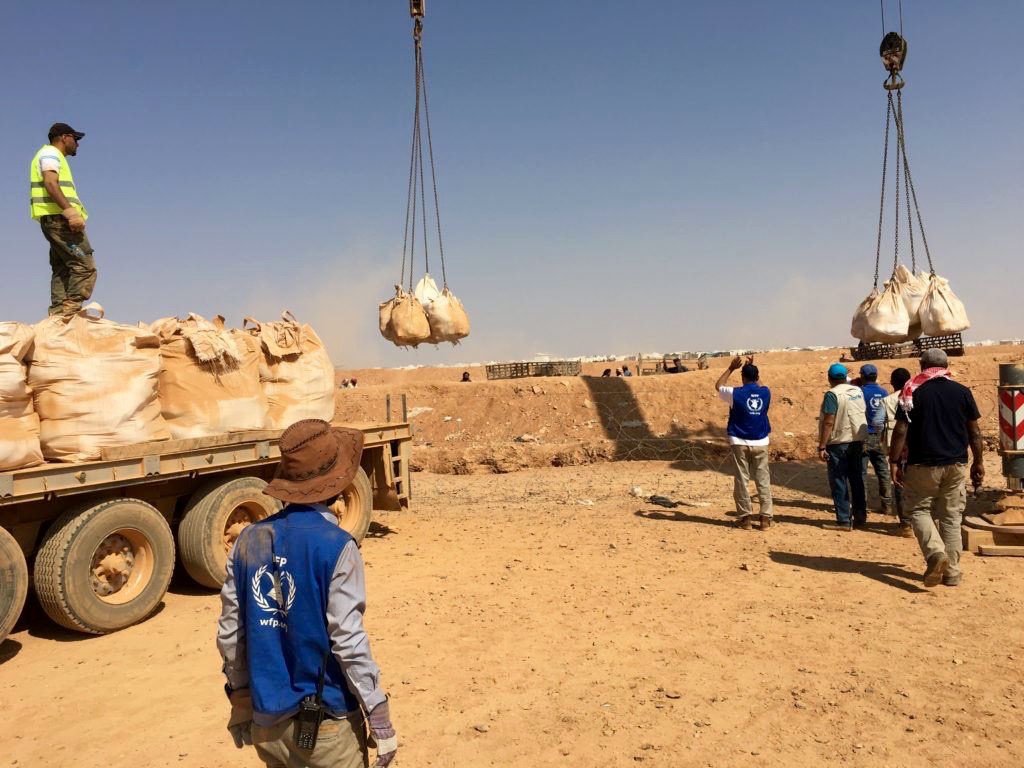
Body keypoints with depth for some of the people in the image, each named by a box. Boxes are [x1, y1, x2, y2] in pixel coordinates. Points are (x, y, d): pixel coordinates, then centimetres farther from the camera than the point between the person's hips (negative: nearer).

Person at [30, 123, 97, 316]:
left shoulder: (51, 155, 29)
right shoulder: (51, 153, -1)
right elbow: (50, 183, -17)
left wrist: (71, 212, 17)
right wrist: (70, 212, -27)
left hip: (56, 220, 11)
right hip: (58, 218, -11)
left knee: (62, 270, 7)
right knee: (85, 266, -17)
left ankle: (58, 315, 3)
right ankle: (71, 312, -23)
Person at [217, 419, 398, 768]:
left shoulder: (248, 541, -4)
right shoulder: (336, 547, -19)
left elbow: (229, 635, 2)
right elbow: (348, 641, -19)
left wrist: (240, 702, 16)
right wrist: (380, 719, -9)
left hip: (267, 722, 5)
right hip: (327, 723, -4)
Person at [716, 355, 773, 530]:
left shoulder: (736, 393, -9)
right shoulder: (765, 392, 0)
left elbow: (718, 386, 11)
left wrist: (731, 368, 15)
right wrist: (753, 369, 26)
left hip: (740, 443, -2)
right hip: (761, 443, 3)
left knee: (741, 481, 4)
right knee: (763, 481, 7)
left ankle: (745, 517, 7)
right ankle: (765, 518, 8)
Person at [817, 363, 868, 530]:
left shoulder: (832, 394, -15)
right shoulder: (858, 391, 6)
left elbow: (828, 422, -19)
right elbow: (860, 415, 15)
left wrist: (822, 446, -17)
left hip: (838, 442, -7)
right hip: (858, 441, 7)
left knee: (839, 482, 1)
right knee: (857, 480, 15)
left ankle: (844, 521, 2)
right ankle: (860, 517, 21)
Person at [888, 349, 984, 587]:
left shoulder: (912, 392, -5)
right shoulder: (962, 392, 3)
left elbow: (900, 431, -8)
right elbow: (974, 432, 7)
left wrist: (894, 463, -2)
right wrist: (978, 463, 16)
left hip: (923, 465, -3)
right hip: (956, 465, 3)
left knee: (919, 510, 10)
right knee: (951, 517, 11)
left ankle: (935, 552, -14)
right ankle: (952, 571, 14)